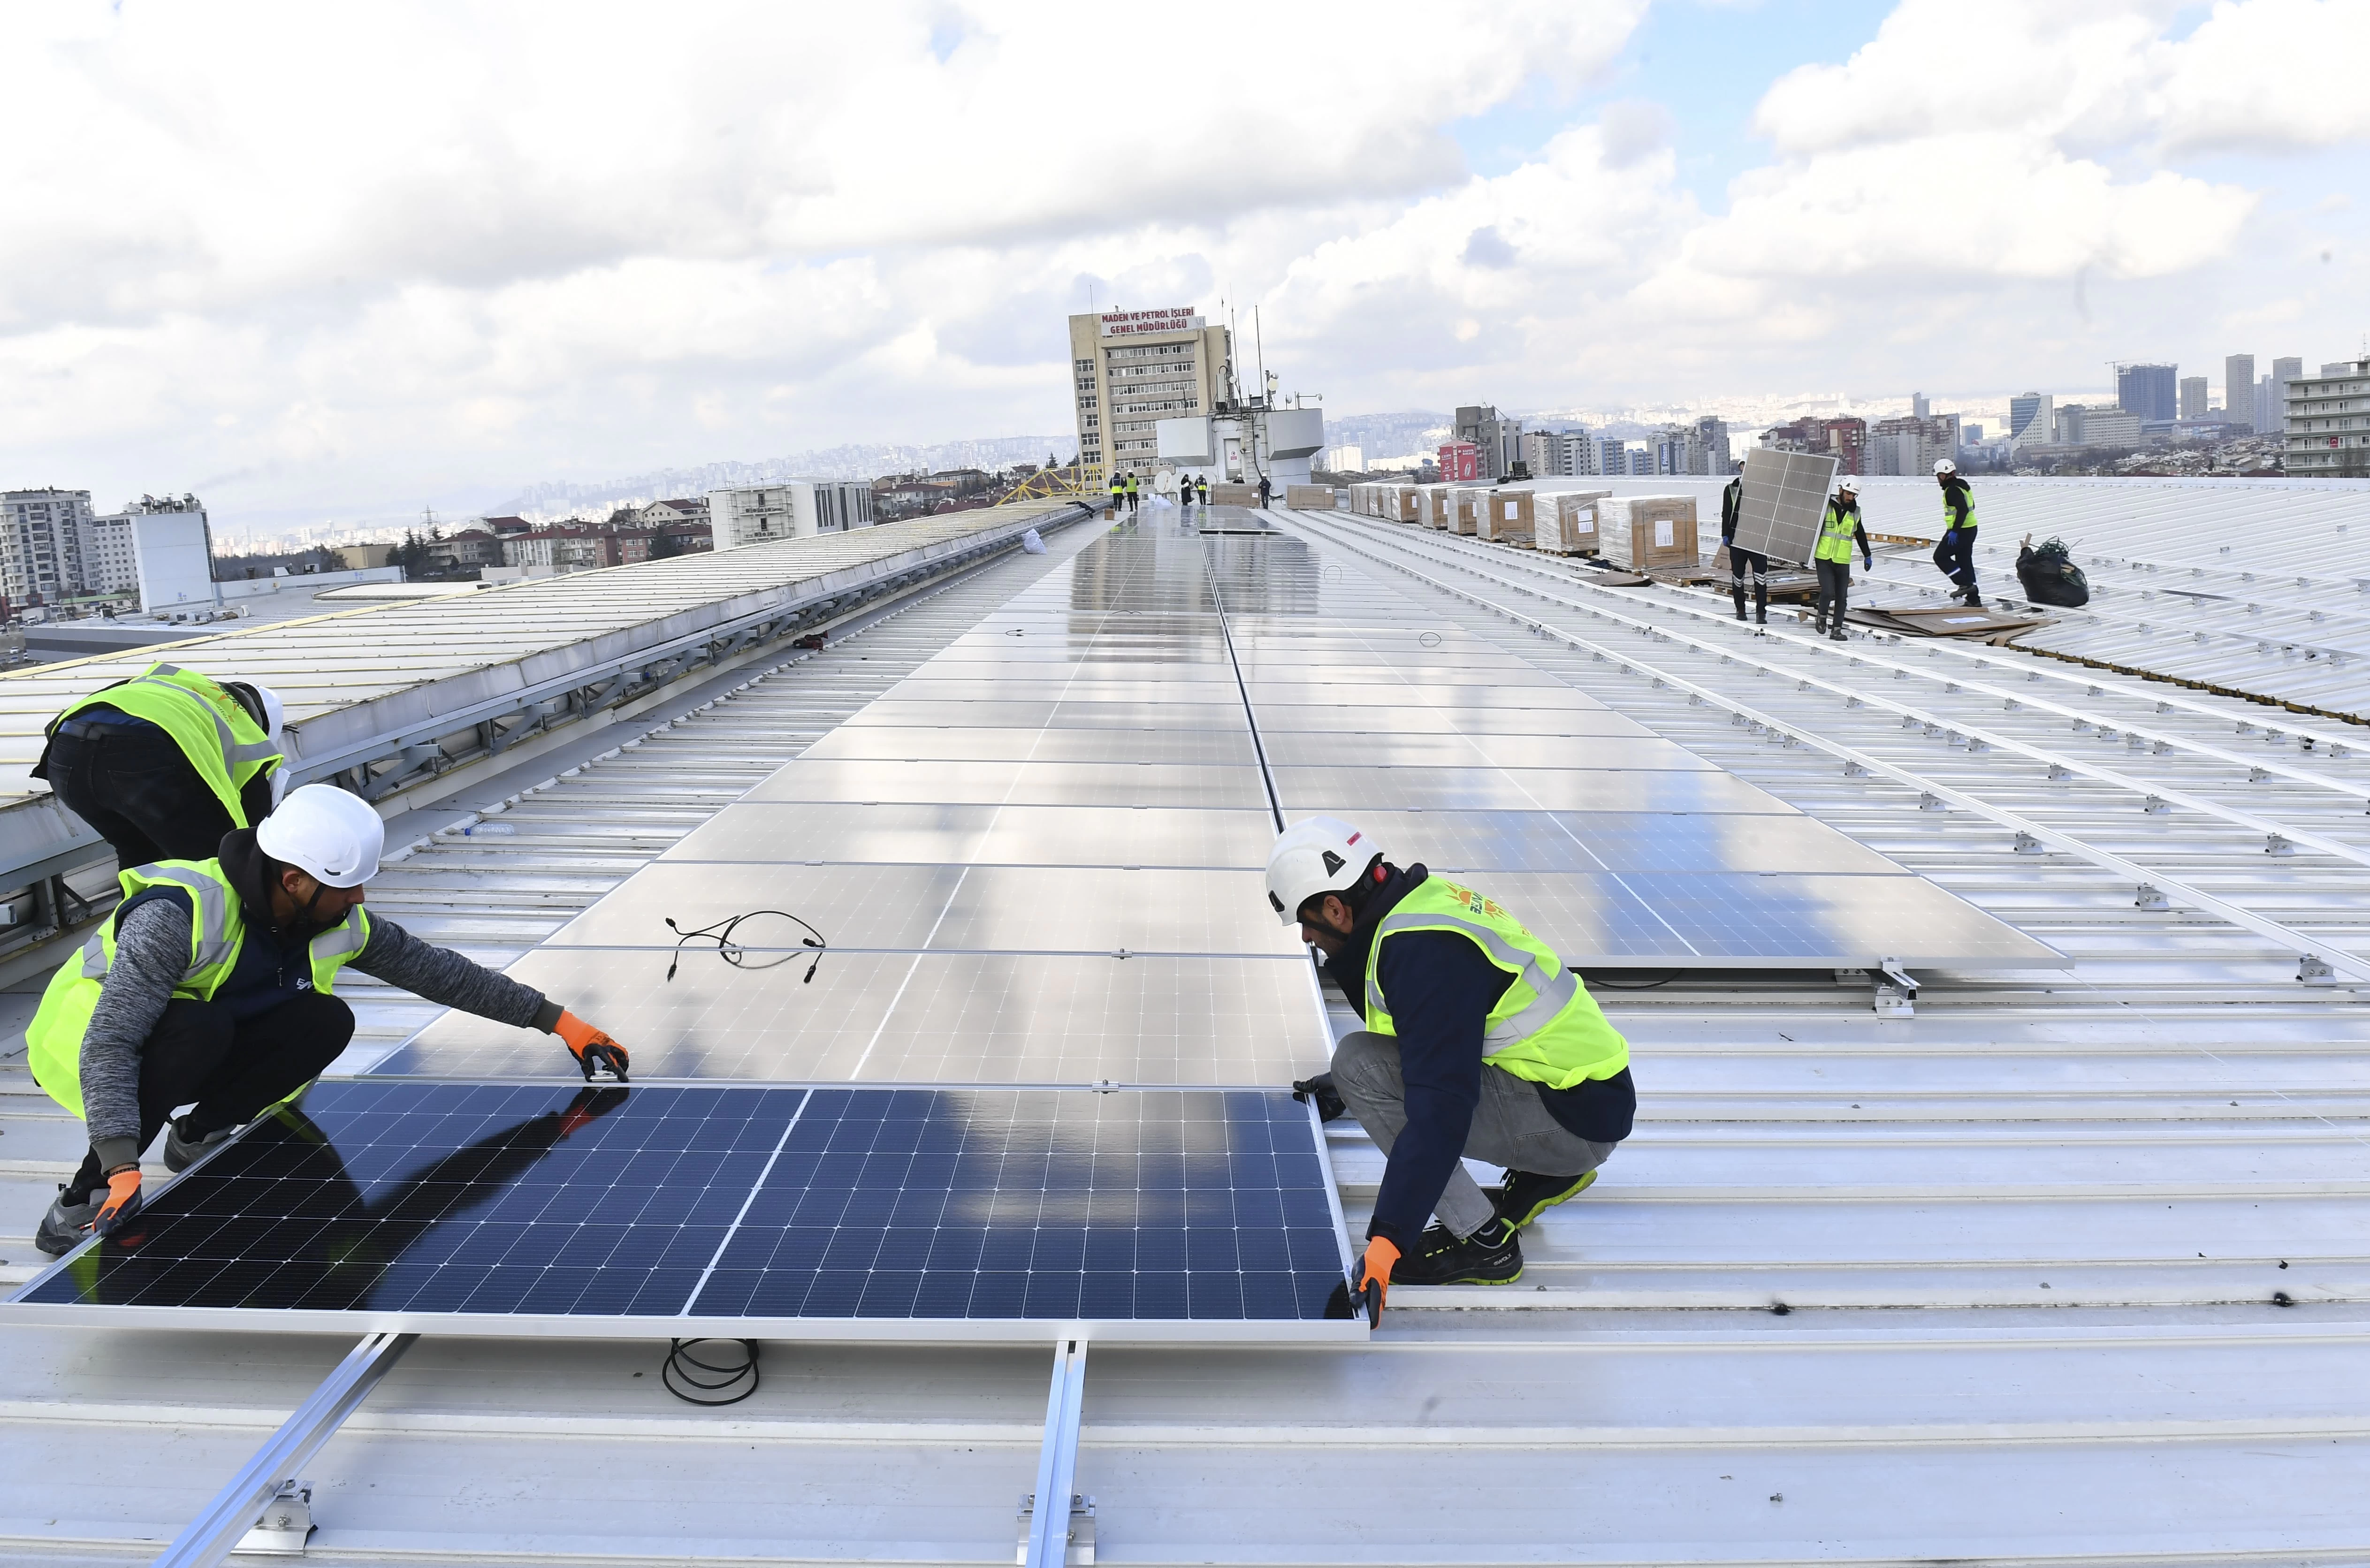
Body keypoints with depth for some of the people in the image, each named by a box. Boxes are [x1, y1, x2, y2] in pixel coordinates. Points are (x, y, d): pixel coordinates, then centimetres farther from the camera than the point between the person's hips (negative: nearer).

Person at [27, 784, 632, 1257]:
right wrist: (123, 1168, -47)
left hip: (195, 1047, 5)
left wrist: (555, 1019, -8)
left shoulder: (338, 925, -15)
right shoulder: (178, 914, -34)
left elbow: (439, 971, -7)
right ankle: (80, 1207, -23)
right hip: (87, 1042, -5)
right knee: (201, 1026, -38)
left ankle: (199, 1136, 1)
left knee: (327, 1023, -19)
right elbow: (109, 1046, -37)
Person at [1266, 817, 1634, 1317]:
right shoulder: (1424, 897, 5)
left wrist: (1387, 1239, -31)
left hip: (1577, 1120, -10)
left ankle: (1480, 1241, -9)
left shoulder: (1422, 948, -24)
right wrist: (1346, 1085, 30)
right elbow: (1434, 1042, 23)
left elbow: (1440, 1108, -31)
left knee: (1359, 1063, -18)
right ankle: (1543, 1173, 19)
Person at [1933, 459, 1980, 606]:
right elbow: (1970, 506, 23)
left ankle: (1965, 583, -6)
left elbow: (1963, 509, -27)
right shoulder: (1960, 485, 14)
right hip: (1970, 529, 10)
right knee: (1965, 562, 12)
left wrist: (1954, 531, -26)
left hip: (1960, 532, -10)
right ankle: (1974, 600, 14)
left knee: (1940, 557, 1)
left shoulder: (1952, 490, -18)